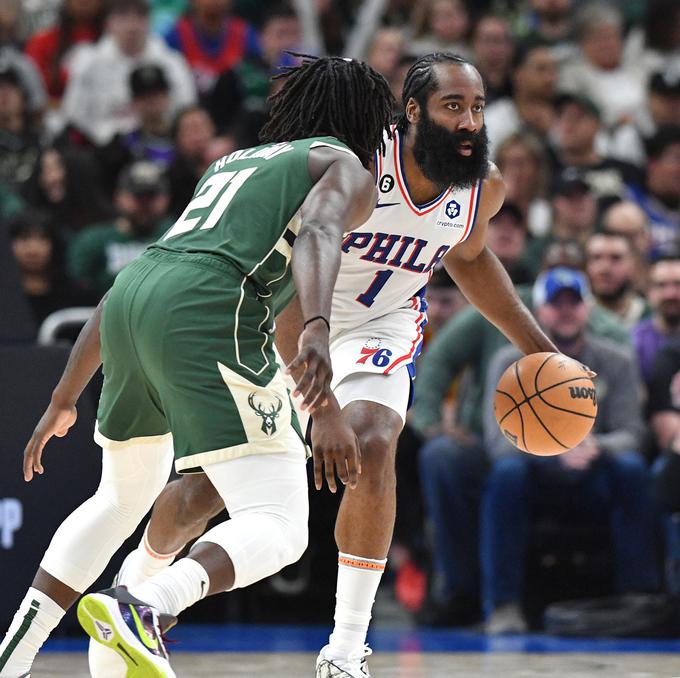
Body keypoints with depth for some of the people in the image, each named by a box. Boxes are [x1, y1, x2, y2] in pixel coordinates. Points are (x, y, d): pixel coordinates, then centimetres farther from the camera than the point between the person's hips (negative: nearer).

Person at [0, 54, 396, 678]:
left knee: (123, 501, 29)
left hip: (131, 300, 8)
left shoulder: (232, 163, 35)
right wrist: (316, 332, -31)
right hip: (208, 318, -8)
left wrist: (65, 400, 36)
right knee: (278, 528, -8)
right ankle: (142, 609, -33)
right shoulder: (347, 171, 14)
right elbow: (318, 235, -13)